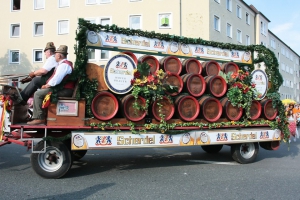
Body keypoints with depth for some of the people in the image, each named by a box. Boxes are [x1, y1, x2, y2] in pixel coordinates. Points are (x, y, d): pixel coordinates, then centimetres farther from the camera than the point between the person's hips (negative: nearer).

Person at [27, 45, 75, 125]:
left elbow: (56, 79, -23)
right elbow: (56, 77, 23)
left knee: (38, 94, -13)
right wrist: (47, 84, 11)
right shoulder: (64, 63, 22)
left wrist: (47, 85, -10)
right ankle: (36, 117, 15)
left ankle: (39, 118, -12)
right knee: (39, 92, 20)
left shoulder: (64, 64, -14)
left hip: (64, 91, -11)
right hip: (63, 89, 11)